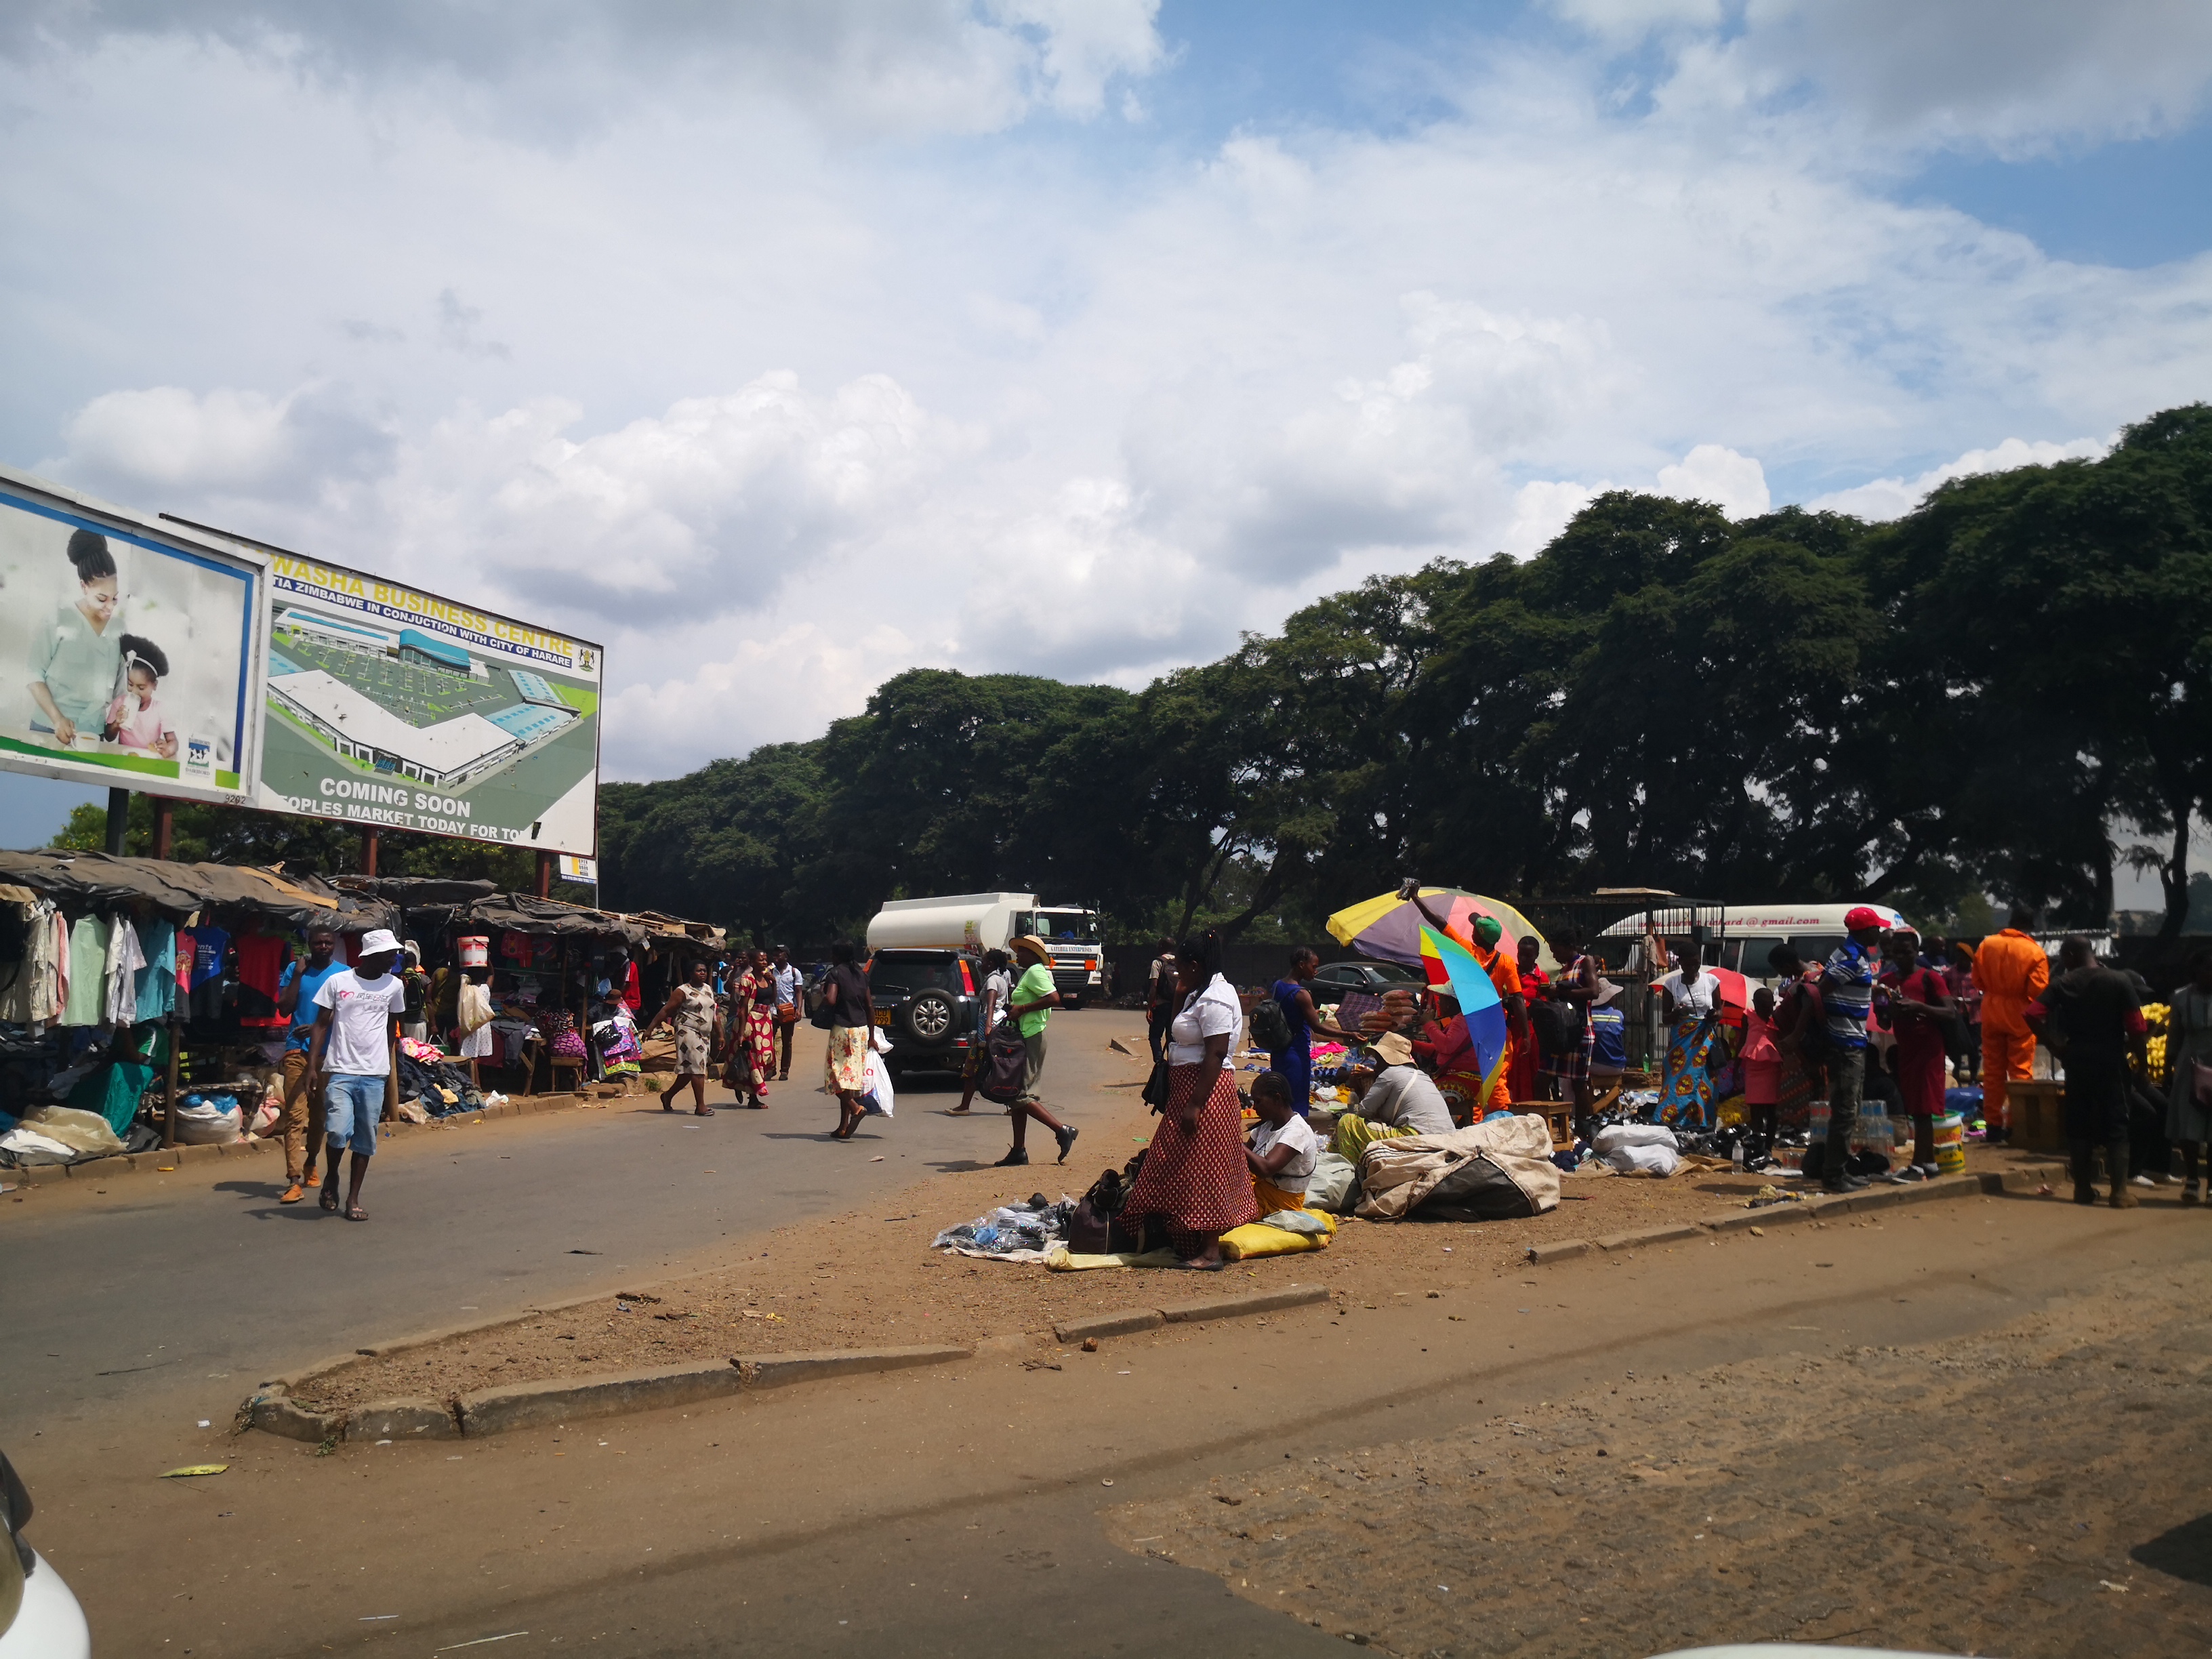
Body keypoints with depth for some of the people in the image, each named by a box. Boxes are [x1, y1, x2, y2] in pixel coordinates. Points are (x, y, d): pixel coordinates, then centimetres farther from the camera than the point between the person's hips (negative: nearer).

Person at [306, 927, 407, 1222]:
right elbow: (322, 1024, 3)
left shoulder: (394, 986, 7)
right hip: (340, 1071, -2)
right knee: (338, 1131, -15)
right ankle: (331, 1178, 14)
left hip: (374, 1074, 3)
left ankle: (353, 1198, 16)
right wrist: (312, 1066, -4)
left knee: (366, 1139, 4)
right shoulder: (337, 982, -1)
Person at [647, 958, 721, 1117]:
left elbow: (715, 1013, 20)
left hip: (705, 1035, 7)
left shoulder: (708, 989, 15)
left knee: (689, 1071, 11)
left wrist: (720, 1035, 19)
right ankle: (700, 1106, -10)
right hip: (688, 1032, -7)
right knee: (697, 1068, -11)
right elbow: (666, 1011, -8)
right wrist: (650, 1028, -13)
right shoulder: (683, 991, -5)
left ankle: (668, 1095, 29)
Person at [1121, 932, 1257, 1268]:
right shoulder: (1201, 995, 15)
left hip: (1206, 1090, -11)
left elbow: (1216, 1054, -24)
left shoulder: (1214, 999, -18)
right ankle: (1193, 1245, 20)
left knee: (1201, 1169, -8)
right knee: (1187, 1168, 14)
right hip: (1188, 1088, 11)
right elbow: (1179, 1036, 20)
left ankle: (1210, 1252, -4)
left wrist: (1194, 1104, -26)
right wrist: (1179, 998, 8)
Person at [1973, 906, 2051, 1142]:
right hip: (2020, 1015, -3)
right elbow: (2038, 990, -13)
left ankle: (1993, 1125, 13)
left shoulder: (1987, 944, -4)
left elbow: (1977, 979, 2)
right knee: (2020, 1072, 4)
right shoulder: (2035, 952, -13)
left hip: (1991, 1012, 3)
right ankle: (2015, 1125, 3)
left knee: (1993, 1071, 10)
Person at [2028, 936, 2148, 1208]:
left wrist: (2055, 1043, 0)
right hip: (2110, 1061, -1)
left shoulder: (2062, 984, -3)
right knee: (2115, 1125, 4)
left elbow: (2031, 1015, -13)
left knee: (2078, 1124, 9)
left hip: (2076, 1061, 1)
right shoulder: (2118, 981, -4)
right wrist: (2141, 1060, 2)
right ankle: (2119, 1191, 0)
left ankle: (2083, 1189, 12)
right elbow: (2136, 1028, -9)